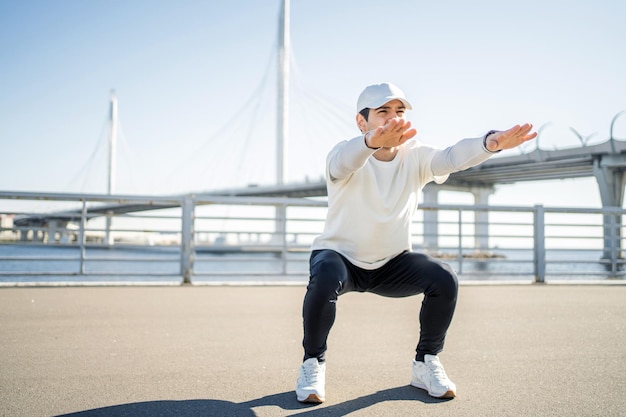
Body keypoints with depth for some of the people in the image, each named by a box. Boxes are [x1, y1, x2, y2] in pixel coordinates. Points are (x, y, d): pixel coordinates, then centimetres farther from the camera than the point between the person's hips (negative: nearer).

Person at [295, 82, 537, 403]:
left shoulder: (415, 157, -10)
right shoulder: (344, 155, -19)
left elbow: (451, 157, -30)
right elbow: (343, 161, -46)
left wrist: (491, 142, -53)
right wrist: (372, 142, -70)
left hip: (392, 262, 3)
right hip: (339, 255, -3)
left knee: (444, 280, -21)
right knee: (325, 281, -36)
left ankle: (426, 363, 1)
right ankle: (313, 362, -10)